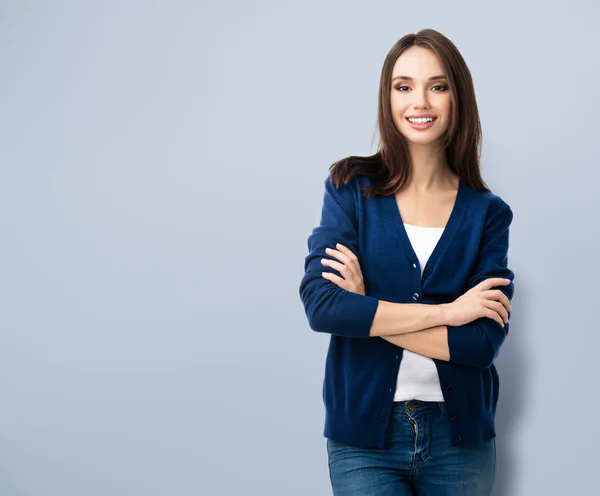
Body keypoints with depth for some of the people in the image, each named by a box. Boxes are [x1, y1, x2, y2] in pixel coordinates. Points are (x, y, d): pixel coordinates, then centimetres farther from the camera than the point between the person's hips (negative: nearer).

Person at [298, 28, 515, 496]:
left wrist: (366, 313, -13)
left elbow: (484, 340, -10)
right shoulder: (352, 188, -2)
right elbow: (320, 304, -15)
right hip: (364, 436, -1)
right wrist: (445, 311, -15)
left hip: (460, 437, 2)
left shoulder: (488, 212, 0)